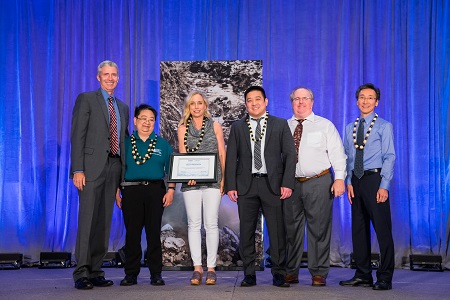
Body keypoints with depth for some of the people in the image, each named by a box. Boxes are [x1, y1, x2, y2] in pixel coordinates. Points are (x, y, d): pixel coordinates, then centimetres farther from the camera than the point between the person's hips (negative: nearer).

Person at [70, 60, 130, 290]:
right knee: (87, 220, -9)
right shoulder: (86, 99, 3)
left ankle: (96, 271, 11)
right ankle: (81, 273, -5)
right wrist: (78, 169, -14)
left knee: (104, 222, 5)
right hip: (92, 166, -5)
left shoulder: (123, 107, 21)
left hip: (114, 167, 6)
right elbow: (77, 136, -5)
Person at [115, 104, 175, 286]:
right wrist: (117, 192, 2)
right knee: (132, 233, 0)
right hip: (131, 191, 0)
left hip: (155, 191, 0)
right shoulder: (126, 143, 9)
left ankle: (156, 274, 7)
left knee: (154, 233, 2)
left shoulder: (162, 144, 10)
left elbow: (171, 169, 9)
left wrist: (170, 190, -2)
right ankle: (131, 274, 8)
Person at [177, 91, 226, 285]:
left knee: (211, 224, -5)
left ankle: (211, 268, -1)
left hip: (212, 180, -1)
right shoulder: (183, 129, 12)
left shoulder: (215, 126, 10)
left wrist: (224, 179, 0)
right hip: (190, 182, 1)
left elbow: (222, 155, 8)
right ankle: (197, 268, 3)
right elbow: (182, 155, 6)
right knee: (193, 224, -1)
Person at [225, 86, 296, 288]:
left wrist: (287, 183, -7)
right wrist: (230, 186, -2)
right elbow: (231, 158, 8)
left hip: (273, 185, -1)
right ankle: (249, 274, 12)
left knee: (277, 231, -1)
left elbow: (290, 155, 3)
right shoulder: (237, 127, 11)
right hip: (246, 185, 1)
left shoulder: (280, 125, 8)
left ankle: (278, 273, 8)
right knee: (246, 232, 3)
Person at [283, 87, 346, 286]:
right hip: (291, 184, 3)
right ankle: (290, 273, 18)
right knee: (291, 229, 7)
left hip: (319, 182, -2)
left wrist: (339, 178, -11)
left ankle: (319, 274, 8)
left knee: (319, 229, -2)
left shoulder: (325, 125, 6)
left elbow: (337, 153, 0)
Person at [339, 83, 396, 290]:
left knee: (382, 228, -4)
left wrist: (384, 186, -13)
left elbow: (389, 157, -5)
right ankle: (363, 275, 17)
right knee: (358, 229, 8)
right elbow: (347, 157, 13)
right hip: (356, 180, 5)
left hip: (375, 178, -5)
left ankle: (385, 278, 4)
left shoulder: (384, 126, 1)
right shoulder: (349, 128, 14)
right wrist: (348, 182, 1)